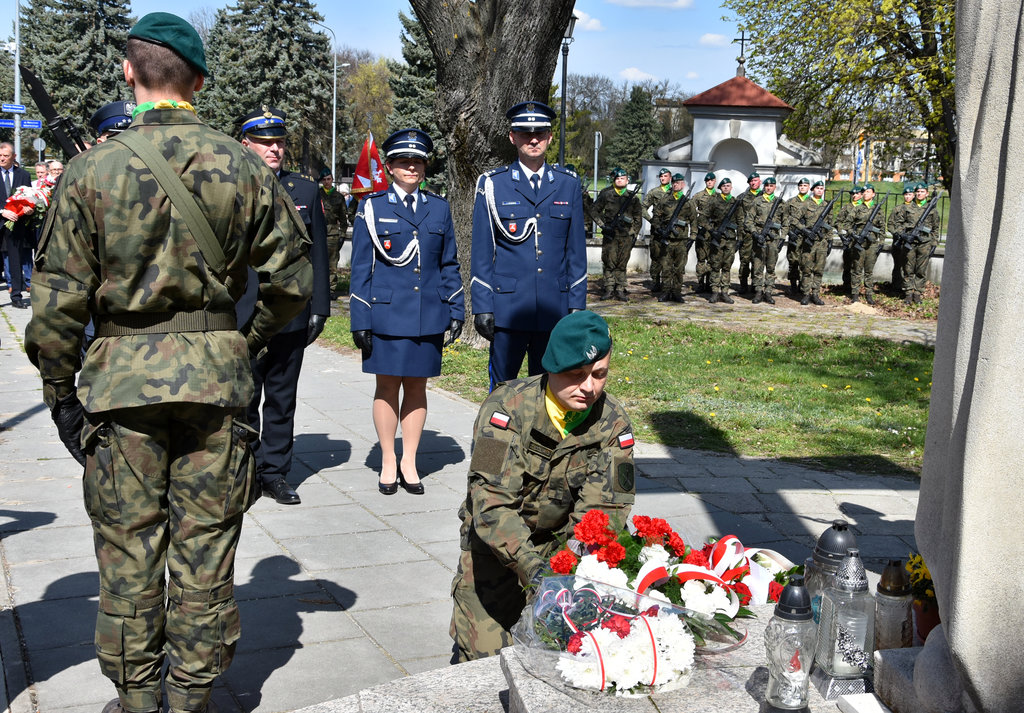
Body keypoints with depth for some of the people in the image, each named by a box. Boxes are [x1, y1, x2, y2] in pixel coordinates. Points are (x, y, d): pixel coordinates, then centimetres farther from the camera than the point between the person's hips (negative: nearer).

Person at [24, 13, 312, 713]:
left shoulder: (94, 167, -5)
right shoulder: (243, 166, 0)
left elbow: (60, 295, -5)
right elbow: (293, 275, 5)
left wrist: (60, 390, 5)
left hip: (122, 379, -1)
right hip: (217, 378, 2)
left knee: (128, 551, 10)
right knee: (204, 550, 10)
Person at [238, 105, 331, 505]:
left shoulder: (306, 191, 9)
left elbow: (317, 255, 9)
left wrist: (319, 308, 5)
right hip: (241, 317, -2)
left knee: (282, 400, 9)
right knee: (243, 399, 5)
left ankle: (275, 474, 19)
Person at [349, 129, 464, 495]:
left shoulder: (438, 208, 9)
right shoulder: (373, 207, 1)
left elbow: (449, 264, 13)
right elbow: (360, 268, 1)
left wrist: (456, 310, 7)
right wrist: (360, 320, -4)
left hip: (428, 315, 2)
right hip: (386, 313, -2)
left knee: (417, 386, 8)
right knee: (387, 386, 4)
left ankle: (409, 462, 18)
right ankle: (388, 463, 16)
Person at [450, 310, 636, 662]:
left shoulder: (613, 422, -13)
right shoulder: (507, 406, -24)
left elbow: (603, 512, -18)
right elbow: (492, 503, -32)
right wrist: (531, 566, -45)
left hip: (560, 544, 3)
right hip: (494, 544, -2)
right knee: (487, 656, -7)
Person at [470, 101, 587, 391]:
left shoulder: (568, 184, 9)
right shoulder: (492, 184, 2)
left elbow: (576, 249, 10)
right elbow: (481, 250, 1)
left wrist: (577, 304, 6)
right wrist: (482, 307, -4)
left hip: (554, 310, 2)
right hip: (507, 309, -2)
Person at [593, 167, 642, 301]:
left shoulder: (632, 197, 7)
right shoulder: (606, 195, 2)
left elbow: (638, 216, 13)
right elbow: (595, 210, 7)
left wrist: (635, 233, 8)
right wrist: (603, 225, -4)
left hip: (626, 235, 1)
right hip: (610, 234, -1)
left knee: (622, 263, 4)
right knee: (609, 262, -3)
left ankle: (620, 290, 9)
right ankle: (609, 289, 3)